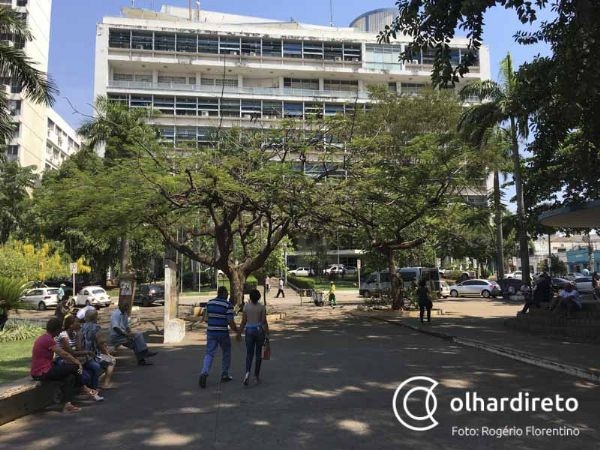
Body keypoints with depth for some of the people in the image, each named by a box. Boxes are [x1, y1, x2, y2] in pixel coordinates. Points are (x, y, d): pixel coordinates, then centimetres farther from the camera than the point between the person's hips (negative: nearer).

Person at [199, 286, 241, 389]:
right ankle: (224, 375, 23)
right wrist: (238, 332, -2)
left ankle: (204, 373, -18)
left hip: (211, 332, 4)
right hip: (223, 333, -3)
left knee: (209, 354, 4)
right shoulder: (228, 305, -12)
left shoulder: (209, 303, 4)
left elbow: (207, 318, 12)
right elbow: (231, 322, -15)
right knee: (226, 353, 17)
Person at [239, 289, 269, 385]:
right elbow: (264, 322, -9)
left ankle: (247, 372, -15)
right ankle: (256, 375, 18)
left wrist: (239, 333, 8)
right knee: (258, 353, 12)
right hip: (259, 330, -1)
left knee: (249, 354, 7)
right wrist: (267, 334, -3)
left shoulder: (246, 307, -1)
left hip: (249, 330, 1)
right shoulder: (262, 307, -6)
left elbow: (243, 322, -1)